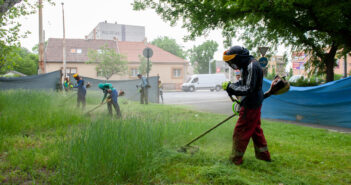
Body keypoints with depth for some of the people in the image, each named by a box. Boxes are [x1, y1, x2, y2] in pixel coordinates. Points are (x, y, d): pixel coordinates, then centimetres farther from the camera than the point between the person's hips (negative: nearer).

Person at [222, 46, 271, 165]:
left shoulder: (252, 66, -24)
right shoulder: (247, 65, 7)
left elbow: (248, 89, -28)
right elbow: (244, 82, 17)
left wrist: (230, 87, -22)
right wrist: (231, 86, 1)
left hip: (251, 105, -10)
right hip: (254, 103, 10)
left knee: (240, 131, 0)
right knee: (255, 129, 21)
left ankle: (236, 159, 12)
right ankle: (263, 154, 34)